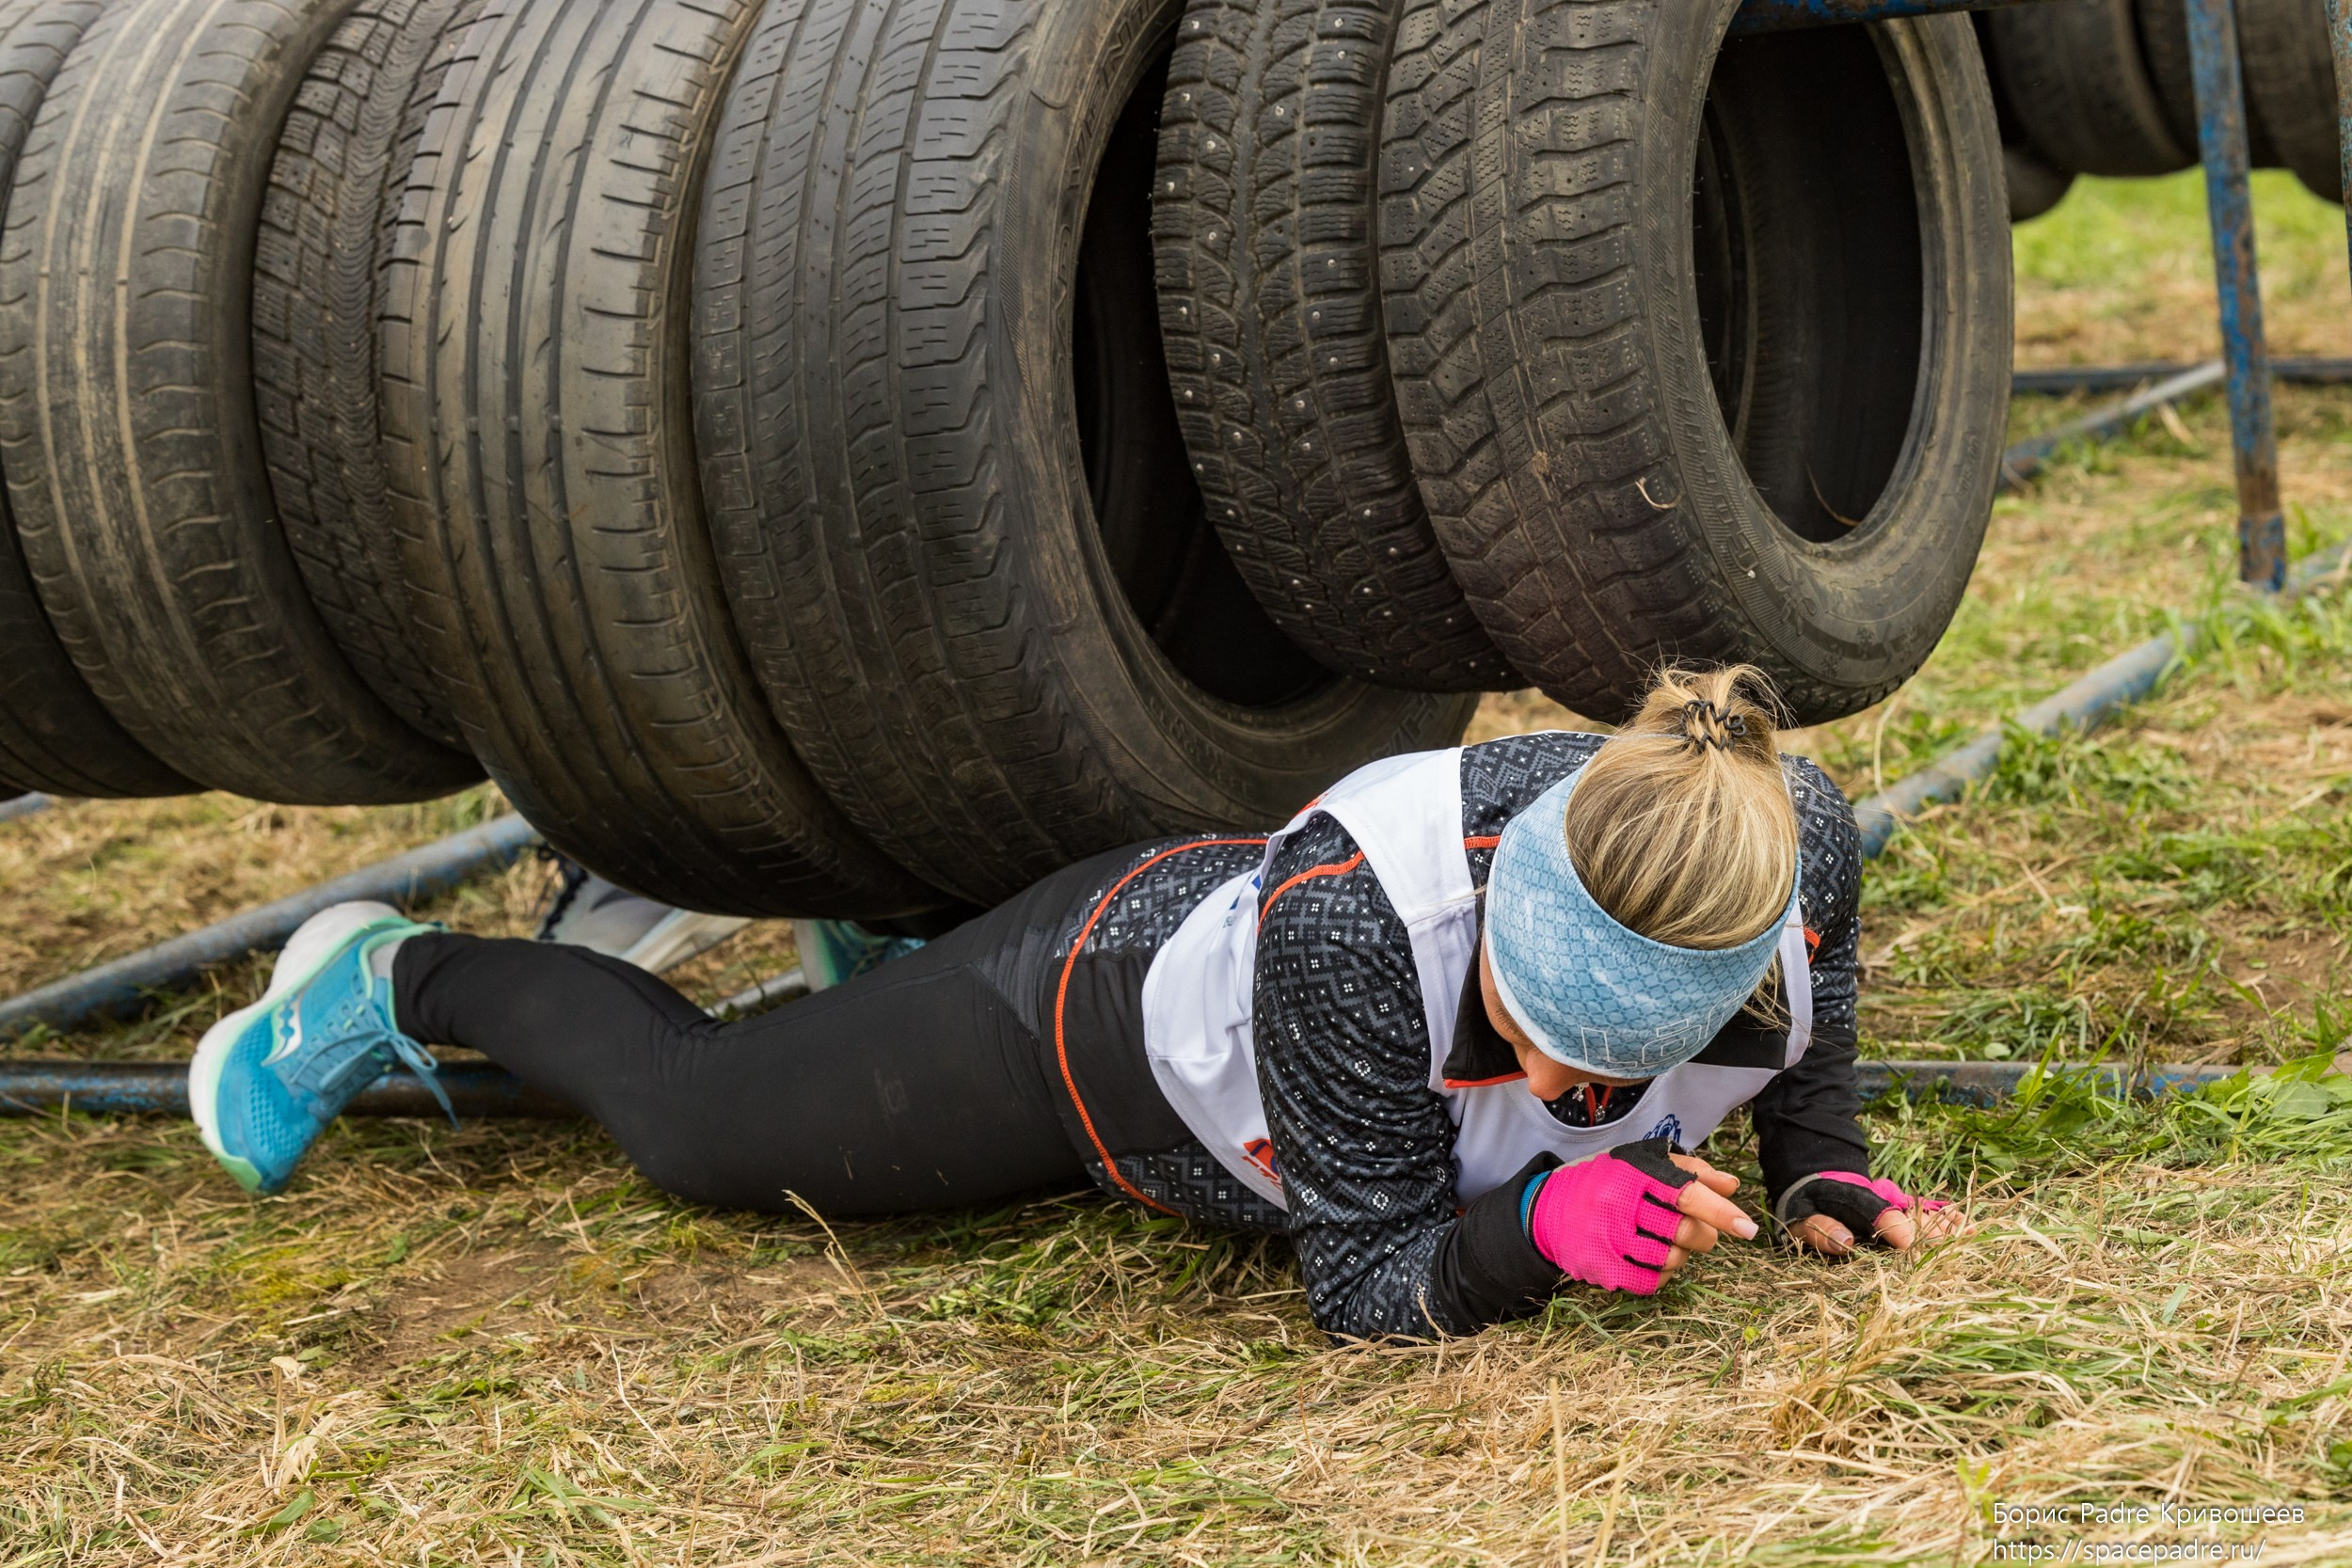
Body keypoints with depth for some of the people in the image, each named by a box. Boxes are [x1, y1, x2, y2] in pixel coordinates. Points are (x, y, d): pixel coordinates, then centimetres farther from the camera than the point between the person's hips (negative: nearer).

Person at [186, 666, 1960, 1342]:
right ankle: (396, 981, 42)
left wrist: (1822, 1166, -19)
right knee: (695, 1123, 19)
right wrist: (1533, 1229, -52)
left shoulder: (1801, 842, -33)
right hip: (1112, 1010, -4)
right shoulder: (1362, 916, -47)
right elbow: (1366, 1280, -35)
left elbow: (1811, 1001, -6)